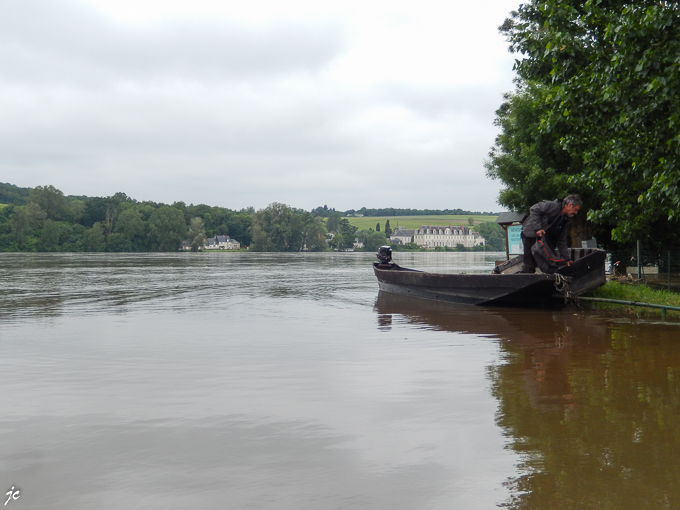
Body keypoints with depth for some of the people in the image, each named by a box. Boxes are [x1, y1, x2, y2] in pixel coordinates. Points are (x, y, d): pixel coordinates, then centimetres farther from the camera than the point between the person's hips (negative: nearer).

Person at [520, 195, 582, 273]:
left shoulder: (566, 221, 14)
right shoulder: (553, 206, -12)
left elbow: (562, 240, 18)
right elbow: (534, 209, -18)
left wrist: (565, 257, 10)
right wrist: (537, 228, -24)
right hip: (531, 235, -9)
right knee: (530, 265, -13)